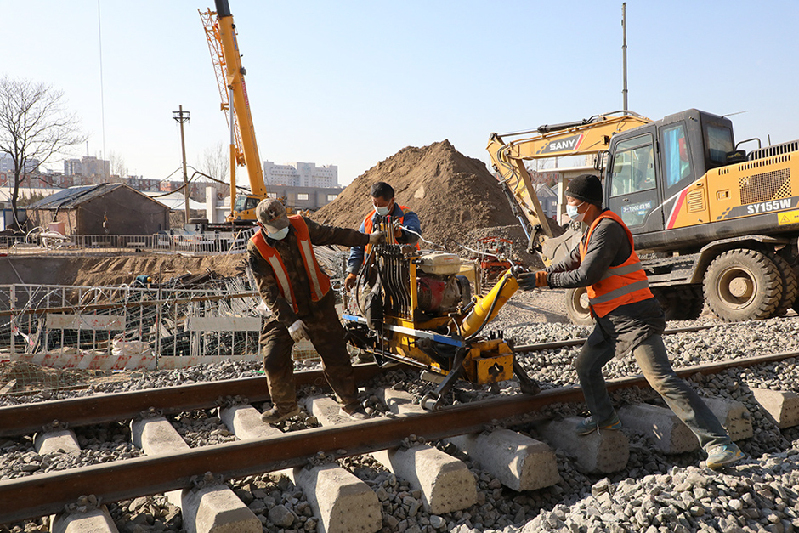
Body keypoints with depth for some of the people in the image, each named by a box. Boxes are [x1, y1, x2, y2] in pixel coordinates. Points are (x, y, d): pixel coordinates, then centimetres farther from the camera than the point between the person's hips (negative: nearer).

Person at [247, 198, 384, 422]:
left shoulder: (301, 226, -7)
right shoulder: (256, 249, -15)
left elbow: (332, 234, 10)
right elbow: (268, 291, -19)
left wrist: (367, 239, 19)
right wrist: (290, 321, -28)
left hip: (319, 305, 2)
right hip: (285, 312, -1)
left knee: (336, 357, 3)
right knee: (274, 362, -6)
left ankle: (350, 403, 22)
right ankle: (285, 406, 21)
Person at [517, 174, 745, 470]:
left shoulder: (607, 229, -17)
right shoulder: (592, 231, 17)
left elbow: (587, 275, -24)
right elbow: (569, 265, 18)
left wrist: (545, 279, -15)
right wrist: (535, 275, 6)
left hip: (633, 316, -10)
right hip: (610, 320, 10)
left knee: (662, 379, -14)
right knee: (585, 366, 16)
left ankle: (720, 444, -10)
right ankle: (604, 418, 39)